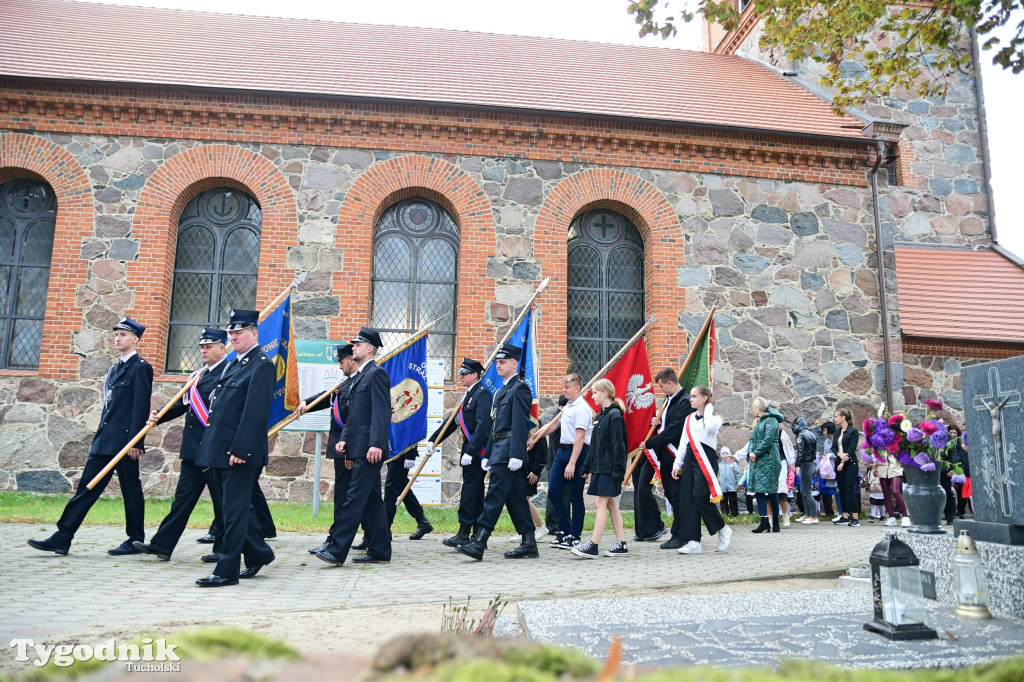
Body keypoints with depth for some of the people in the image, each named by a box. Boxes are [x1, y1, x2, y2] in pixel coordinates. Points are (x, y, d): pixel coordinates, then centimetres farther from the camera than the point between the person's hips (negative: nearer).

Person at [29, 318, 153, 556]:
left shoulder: (141, 368, -8)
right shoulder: (114, 369, 18)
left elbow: (141, 407, -14)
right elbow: (109, 406, 20)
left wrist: (135, 442, -18)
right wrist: (98, 438, 18)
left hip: (125, 441, -8)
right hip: (105, 441, 8)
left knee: (131, 490, 1)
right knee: (87, 487, 8)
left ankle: (136, 541, 12)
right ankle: (62, 538, 11)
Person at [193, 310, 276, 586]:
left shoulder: (262, 365, -12)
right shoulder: (232, 364, 17)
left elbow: (256, 412, -19)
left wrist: (240, 450, -22)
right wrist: (212, 448, 15)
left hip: (241, 452, -9)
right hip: (222, 450, 9)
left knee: (235, 509, -2)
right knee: (233, 507, 16)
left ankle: (228, 570, 7)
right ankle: (259, 553, 30)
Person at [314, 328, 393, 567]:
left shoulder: (377, 373, -9)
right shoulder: (357, 376, 21)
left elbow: (382, 412, -17)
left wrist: (376, 444, -24)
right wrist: (344, 439, 10)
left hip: (369, 450, -10)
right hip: (358, 448, 10)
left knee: (354, 498, -8)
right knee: (371, 500, 11)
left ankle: (337, 551, -6)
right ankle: (379, 551, 17)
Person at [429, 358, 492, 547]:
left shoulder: (482, 394, -12)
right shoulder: (468, 396, 18)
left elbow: (483, 425, -22)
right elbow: (453, 421, 21)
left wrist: (470, 452, -26)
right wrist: (433, 441, 19)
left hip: (478, 450, -10)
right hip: (470, 450, 10)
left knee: (470, 490, -8)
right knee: (475, 491, 12)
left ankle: (464, 533, -4)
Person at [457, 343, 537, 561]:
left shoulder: (520, 388, -8)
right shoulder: (502, 391, 21)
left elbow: (520, 425, -17)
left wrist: (516, 455, -23)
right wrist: (488, 454, 19)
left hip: (508, 452, -10)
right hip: (499, 451, 10)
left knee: (494, 496, -11)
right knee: (515, 498, 10)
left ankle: (478, 543, -11)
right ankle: (529, 544, 16)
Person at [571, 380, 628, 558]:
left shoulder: (614, 415, -12)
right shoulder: (599, 416, 15)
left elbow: (618, 444, -17)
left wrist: (618, 470, -20)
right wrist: (587, 467, 17)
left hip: (610, 468, -9)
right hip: (599, 467, 9)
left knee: (600, 503, -9)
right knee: (611, 504, 10)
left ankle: (593, 546, -7)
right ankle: (621, 544, 16)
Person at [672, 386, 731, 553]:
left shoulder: (714, 418, -1)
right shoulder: (689, 418, 17)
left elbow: (710, 427, -26)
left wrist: (708, 409, -9)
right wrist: (677, 464, 12)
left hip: (706, 460, -6)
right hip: (690, 459, 6)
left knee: (700, 496, -17)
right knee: (687, 499, -1)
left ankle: (723, 529, 8)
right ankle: (693, 542, 3)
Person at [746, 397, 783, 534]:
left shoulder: (771, 420, -6)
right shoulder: (758, 422, 21)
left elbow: (768, 440, -15)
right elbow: (752, 439, 16)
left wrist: (756, 453, -12)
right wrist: (750, 453, -1)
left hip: (769, 460, -8)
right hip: (757, 461, 8)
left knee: (771, 490, -3)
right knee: (758, 489, 1)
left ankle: (775, 520, 7)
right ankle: (764, 521, 1)